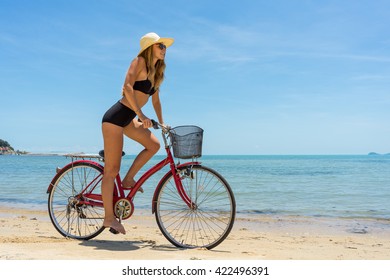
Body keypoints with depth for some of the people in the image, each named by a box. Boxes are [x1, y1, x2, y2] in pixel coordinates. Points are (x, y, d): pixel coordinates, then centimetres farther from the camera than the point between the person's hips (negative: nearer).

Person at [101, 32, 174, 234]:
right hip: (116, 117, -9)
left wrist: (161, 123, 18)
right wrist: (141, 114, -29)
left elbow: (155, 99, 22)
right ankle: (109, 217, 0)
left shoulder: (156, 72, 14)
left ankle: (128, 180, 12)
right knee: (112, 170, -6)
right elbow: (127, 87, -24)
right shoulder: (139, 62, -10)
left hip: (128, 119, 9)